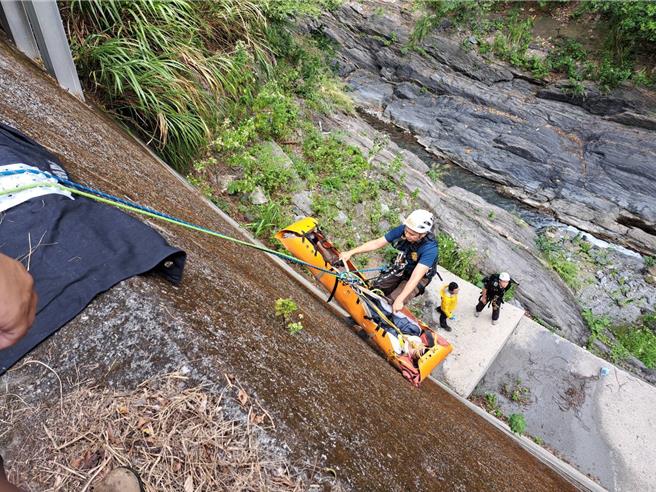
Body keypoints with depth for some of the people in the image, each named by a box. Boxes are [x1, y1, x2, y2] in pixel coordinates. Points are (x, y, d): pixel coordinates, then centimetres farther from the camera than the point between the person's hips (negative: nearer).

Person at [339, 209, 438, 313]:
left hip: (420, 276, -5)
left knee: (394, 301, -19)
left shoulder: (430, 248, -35)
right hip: (401, 267, 5)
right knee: (376, 287, -4)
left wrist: (400, 300, -47)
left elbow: (416, 277, -41)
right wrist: (350, 252, -21)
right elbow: (376, 243, -16)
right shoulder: (402, 230, -23)